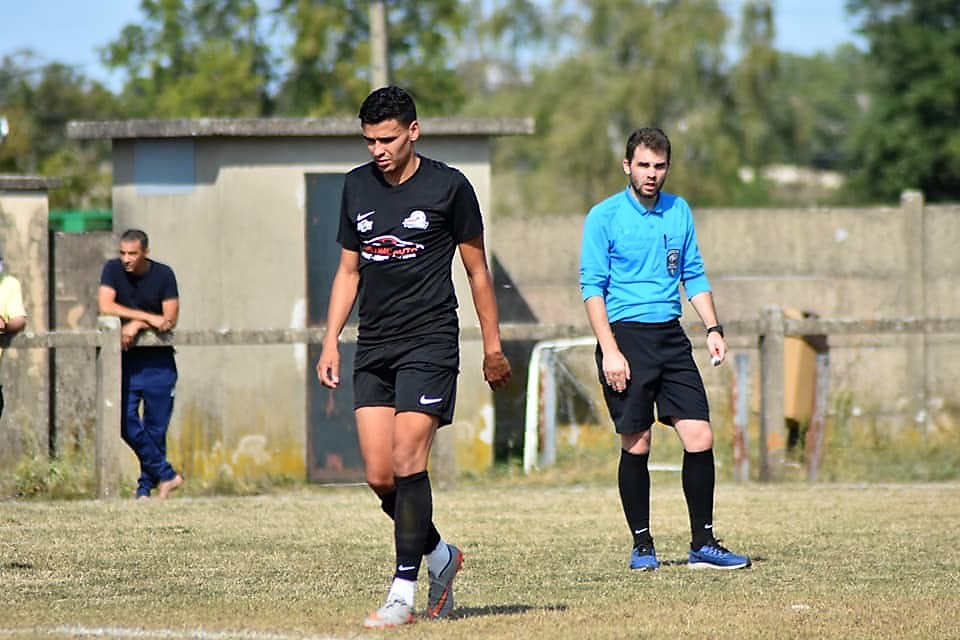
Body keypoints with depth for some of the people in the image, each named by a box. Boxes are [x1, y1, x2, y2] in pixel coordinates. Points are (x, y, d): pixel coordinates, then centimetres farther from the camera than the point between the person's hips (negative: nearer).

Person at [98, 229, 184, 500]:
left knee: (155, 428, 1)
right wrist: (149, 317, -17)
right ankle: (167, 475, -1)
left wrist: (135, 325, -19)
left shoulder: (163, 275, -5)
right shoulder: (113, 270, -3)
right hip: (126, 359, 1)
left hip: (158, 361, -1)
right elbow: (106, 306, -15)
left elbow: (171, 319, -8)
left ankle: (146, 487, 13)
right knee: (127, 424, -10)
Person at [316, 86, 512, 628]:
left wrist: (493, 345, 6)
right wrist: (331, 341, 10)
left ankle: (403, 593, -11)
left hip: (430, 344, -5)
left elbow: (477, 269, 4)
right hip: (374, 348, 5)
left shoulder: (449, 186, -3)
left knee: (407, 465, -14)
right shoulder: (357, 187, 11)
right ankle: (439, 555, 22)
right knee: (379, 477, -1)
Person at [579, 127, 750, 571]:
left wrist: (713, 327, 7)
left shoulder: (679, 212, 11)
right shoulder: (604, 216, -3)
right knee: (635, 446, -2)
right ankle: (642, 545, 9)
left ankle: (703, 544, 2)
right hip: (626, 335, -4)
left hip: (671, 335, 4)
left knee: (699, 438, -5)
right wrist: (610, 350, -13)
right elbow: (592, 286, -5)